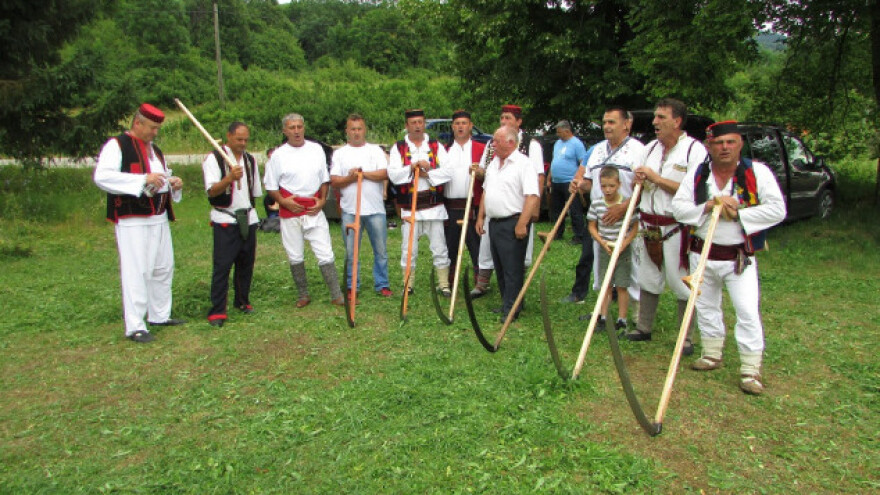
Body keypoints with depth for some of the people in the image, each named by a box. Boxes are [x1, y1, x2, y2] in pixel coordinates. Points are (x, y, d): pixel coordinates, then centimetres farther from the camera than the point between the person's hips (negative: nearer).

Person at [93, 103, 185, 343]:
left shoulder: (155, 150, 19)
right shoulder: (116, 145, -6)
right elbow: (102, 176, -20)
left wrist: (174, 183, 5)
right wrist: (144, 179, -25)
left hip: (159, 218, 8)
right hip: (132, 220, -8)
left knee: (164, 267, 14)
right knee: (136, 271, -8)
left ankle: (160, 315, 28)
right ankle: (135, 326, -2)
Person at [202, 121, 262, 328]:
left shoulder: (250, 160, 15)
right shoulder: (214, 159, -4)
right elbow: (212, 191, -15)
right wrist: (229, 178, -30)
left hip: (248, 218, 6)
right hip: (225, 219, -5)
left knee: (246, 262, 9)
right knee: (222, 266, -8)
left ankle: (242, 301, 25)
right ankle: (217, 311, -4)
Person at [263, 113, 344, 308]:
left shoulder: (316, 149, 6)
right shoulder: (278, 155, 0)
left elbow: (325, 178, 14)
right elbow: (270, 185, 4)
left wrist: (322, 199, 1)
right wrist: (282, 200, -12)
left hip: (314, 210, 1)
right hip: (290, 211, 0)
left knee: (325, 254, -2)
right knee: (295, 257, 8)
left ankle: (336, 295, 3)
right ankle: (303, 295, 23)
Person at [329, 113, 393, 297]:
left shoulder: (375, 150, 9)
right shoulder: (340, 153, 11)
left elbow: (385, 174, -5)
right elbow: (334, 181, 2)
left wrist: (363, 173, -12)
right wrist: (350, 178, -15)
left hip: (375, 209, 0)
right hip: (350, 210, 0)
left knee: (381, 250, 4)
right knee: (351, 253, 5)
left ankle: (382, 285, 15)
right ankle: (352, 287, 16)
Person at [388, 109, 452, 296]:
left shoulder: (436, 146, 7)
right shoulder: (398, 148, 6)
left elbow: (448, 171, -5)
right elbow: (393, 174, -9)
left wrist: (427, 172, -13)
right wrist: (413, 167, -19)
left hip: (434, 205, 0)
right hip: (409, 207, 0)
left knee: (439, 248, 4)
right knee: (408, 250, 6)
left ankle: (443, 284, 14)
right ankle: (407, 285, 18)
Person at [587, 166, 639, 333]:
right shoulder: (596, 205, -3)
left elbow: (635, 228, -3)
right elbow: (592, 227, 3)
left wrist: (624, 244, -15)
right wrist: (603, 243, -11)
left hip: (624, 251, -2)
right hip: (604, 250, 2)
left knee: (621, 286, 2)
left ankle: (622, 319, 12)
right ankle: (603, 317, 18)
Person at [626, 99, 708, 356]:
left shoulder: (694, 149, -9)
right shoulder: (651, 148, 13)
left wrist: (656, 178, -17)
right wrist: (639, 181, -3)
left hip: (677, 228, -6)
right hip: (649, 224, 7)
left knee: (682, 283, 0)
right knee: (648, 279, 15)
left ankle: (686, 338, 12)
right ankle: (643, 328, 28)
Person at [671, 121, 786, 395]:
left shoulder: (758, 172, -8)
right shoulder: (697, 174, 0)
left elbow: (777, 209, -14)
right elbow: (678, 207, -5)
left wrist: (739, 214, -20)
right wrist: (707, 206, -20)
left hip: (740, 257, -3)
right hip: (702, 254, 4)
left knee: (748, 311, -6)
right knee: (706, 306, 16)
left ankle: (751, 369, 5)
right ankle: (712, 354, 35)